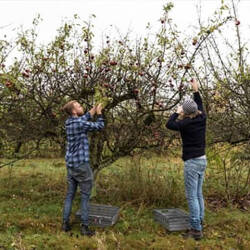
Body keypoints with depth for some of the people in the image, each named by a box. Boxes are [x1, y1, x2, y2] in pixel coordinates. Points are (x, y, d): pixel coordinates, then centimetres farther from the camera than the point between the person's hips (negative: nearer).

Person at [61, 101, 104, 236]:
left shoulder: (68, 122, 6)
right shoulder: (81, 124, -18)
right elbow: (100, 126, -4)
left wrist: (93, 111, 25)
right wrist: (99, 113, 11)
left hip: (70, 164, 8)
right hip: (81, 164, -8)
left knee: (70, 194, 13)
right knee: (85, 196, 1)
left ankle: (65, 223, 17)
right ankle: (84, 226, 4)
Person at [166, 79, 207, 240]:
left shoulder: (187, 124, -18)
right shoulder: (202, 119, 3)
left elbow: (169, 125, -5)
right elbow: (200, 106, 24)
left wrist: (177, 113, 6)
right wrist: (196, 90, 31)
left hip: (192, 162, -8)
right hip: (202, 160, 8)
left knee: (192, 196, -4)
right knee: (199, 194, 15)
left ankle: (196, 230, -1)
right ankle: (199, 224, 23)